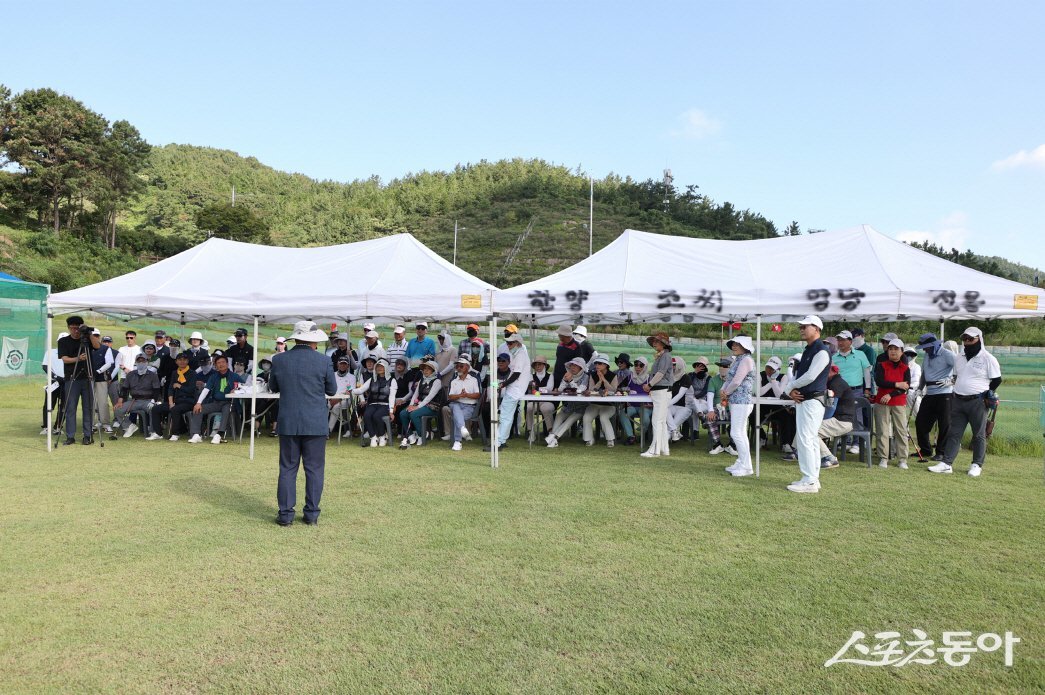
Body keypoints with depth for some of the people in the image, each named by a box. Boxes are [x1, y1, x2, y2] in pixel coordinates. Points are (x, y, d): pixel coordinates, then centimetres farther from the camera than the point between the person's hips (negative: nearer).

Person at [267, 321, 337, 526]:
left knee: (287, 468, 9)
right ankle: (311, 514, 11)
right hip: (316, 424, -2)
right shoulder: (323, 361, -8)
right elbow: (332, 390, 3)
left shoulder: (279, 360, -2)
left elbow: (273, 388, 12)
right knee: (314, 469, 7)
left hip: (288, 423, 2)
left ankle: (285, 514, 10)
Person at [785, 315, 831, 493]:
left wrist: (792, 385, -6)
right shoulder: (807, 351, 17)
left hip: (812, 401, -10)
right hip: (802, 400, 10)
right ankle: (812, 478, 20)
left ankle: (810, 482, -7)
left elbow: (810, 376, -22)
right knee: (809, 440, 13)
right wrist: (793, 390, -1)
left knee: (805, 440, -11)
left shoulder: (821, 351, -14)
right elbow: (798, 374, 18)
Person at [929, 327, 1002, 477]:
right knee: (954, 433, 4)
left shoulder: (988, 358, -6)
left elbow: (997, 380, -3)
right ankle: (946, 463, 5)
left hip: (977, 402, -6)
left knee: (979, 435, 4)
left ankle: (977, 465, 13)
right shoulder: (959, 358, 13)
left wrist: (986, 395, -5)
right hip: (958, 401, 6)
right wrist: (956, 393, 13)